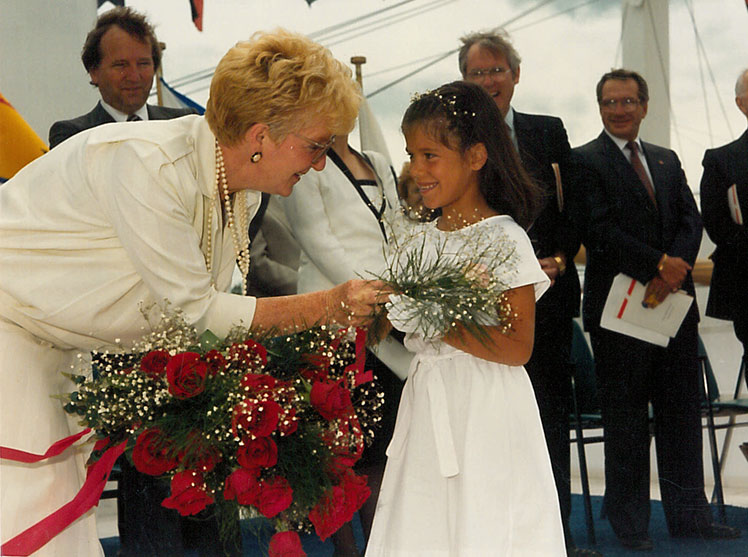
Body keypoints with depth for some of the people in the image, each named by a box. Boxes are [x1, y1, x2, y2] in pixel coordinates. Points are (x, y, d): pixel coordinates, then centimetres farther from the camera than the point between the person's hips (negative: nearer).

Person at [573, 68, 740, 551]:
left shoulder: (667, 161, 18)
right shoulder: (586, 162, -2)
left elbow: (691, 219, 9)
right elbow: (600, 230, -12)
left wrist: (674, 267, -10)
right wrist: (658, 267, -17)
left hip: (673, 301, 5)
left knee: (682, 411, 9)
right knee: (626, 419, 1)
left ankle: (688, 513, 18)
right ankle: (630, 522, 12)